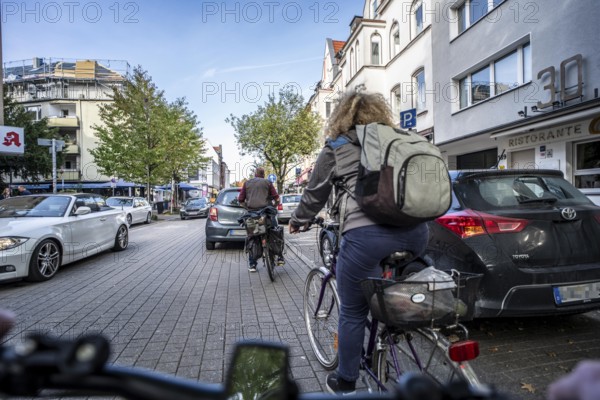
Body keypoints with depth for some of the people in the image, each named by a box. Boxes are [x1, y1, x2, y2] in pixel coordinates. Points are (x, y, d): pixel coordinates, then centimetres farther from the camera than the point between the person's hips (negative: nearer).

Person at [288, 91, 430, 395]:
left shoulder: (336, 148, 12)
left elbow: (314, 195, 17)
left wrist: (297, 221, 35)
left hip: (365, 234, -4)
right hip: (416, 231, 5)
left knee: (352, 313, 13)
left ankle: (345, 383, 31)